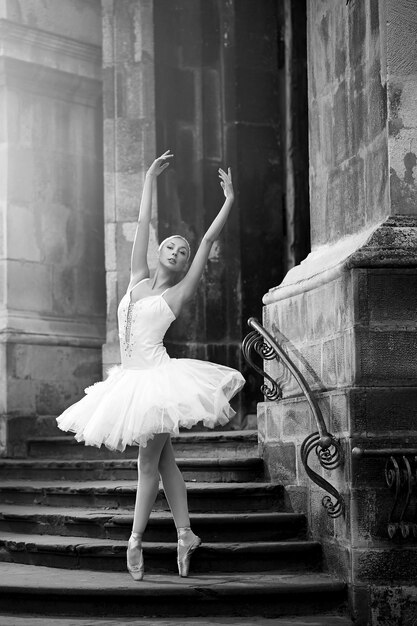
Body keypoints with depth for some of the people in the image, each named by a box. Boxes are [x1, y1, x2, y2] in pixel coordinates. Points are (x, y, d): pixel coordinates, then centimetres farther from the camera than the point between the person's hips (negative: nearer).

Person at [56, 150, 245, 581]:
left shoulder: (178, 293, 2)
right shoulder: (138, 282, 13)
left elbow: (209, 241, 1)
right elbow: (142, 226, 16)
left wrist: (229, 202, 1)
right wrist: (149, 179, 18)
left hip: (159, 376, -5)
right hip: (132, 378, 6)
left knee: (149, 462, -3)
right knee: (163, 460, 10)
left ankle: (135, 540, 2)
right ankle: (185, 534, 16)